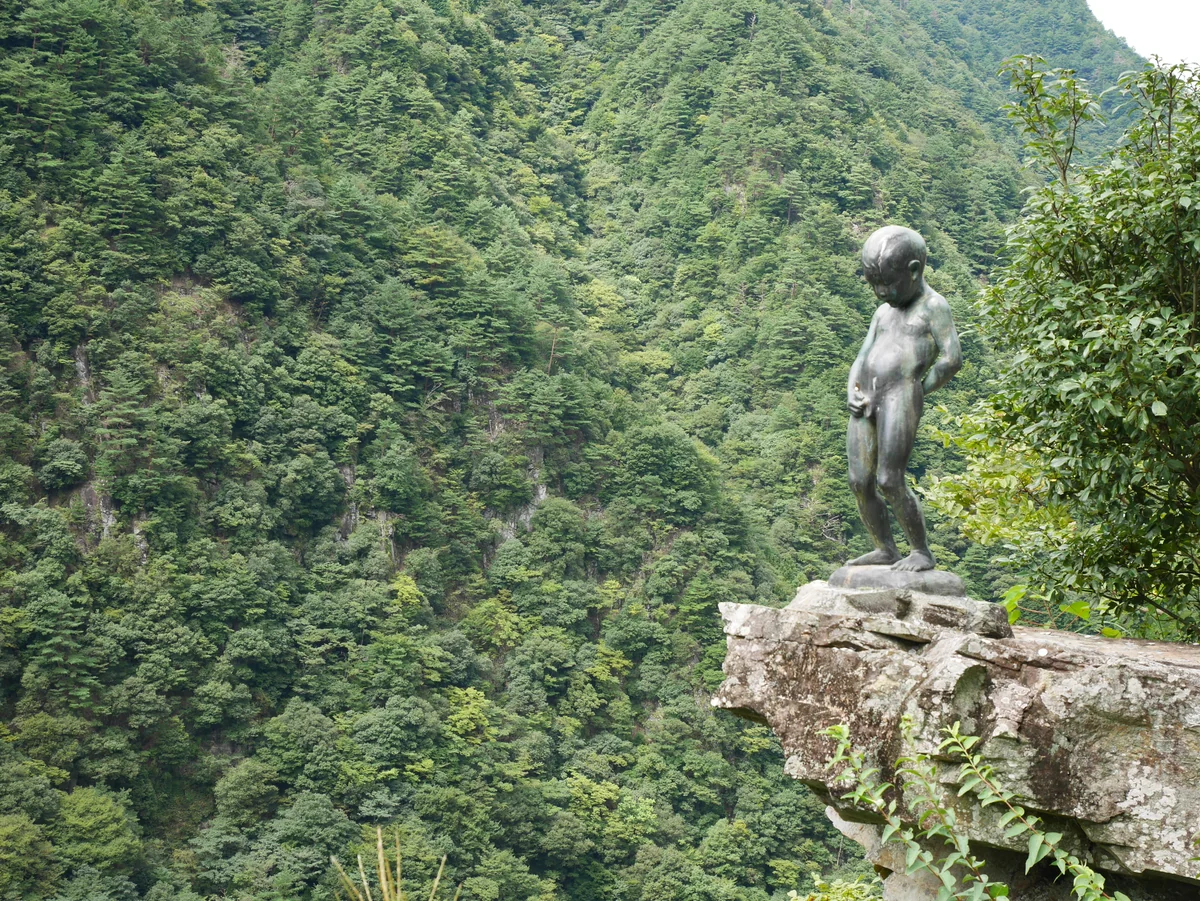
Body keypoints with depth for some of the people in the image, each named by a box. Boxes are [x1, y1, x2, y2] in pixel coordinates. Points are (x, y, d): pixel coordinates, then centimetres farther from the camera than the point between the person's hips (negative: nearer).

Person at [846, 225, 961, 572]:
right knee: (860, 481, 2)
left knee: (890, 481, -12)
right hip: (868, 400, 7)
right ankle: (885, 549, 13)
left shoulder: (934, 306, 4)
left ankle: (921, 552, 0)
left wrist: (917, 390, -3)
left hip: (902, 394, -7)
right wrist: (852, 391, 3)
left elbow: (952, 359, -4)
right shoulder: (884, 312, 24)